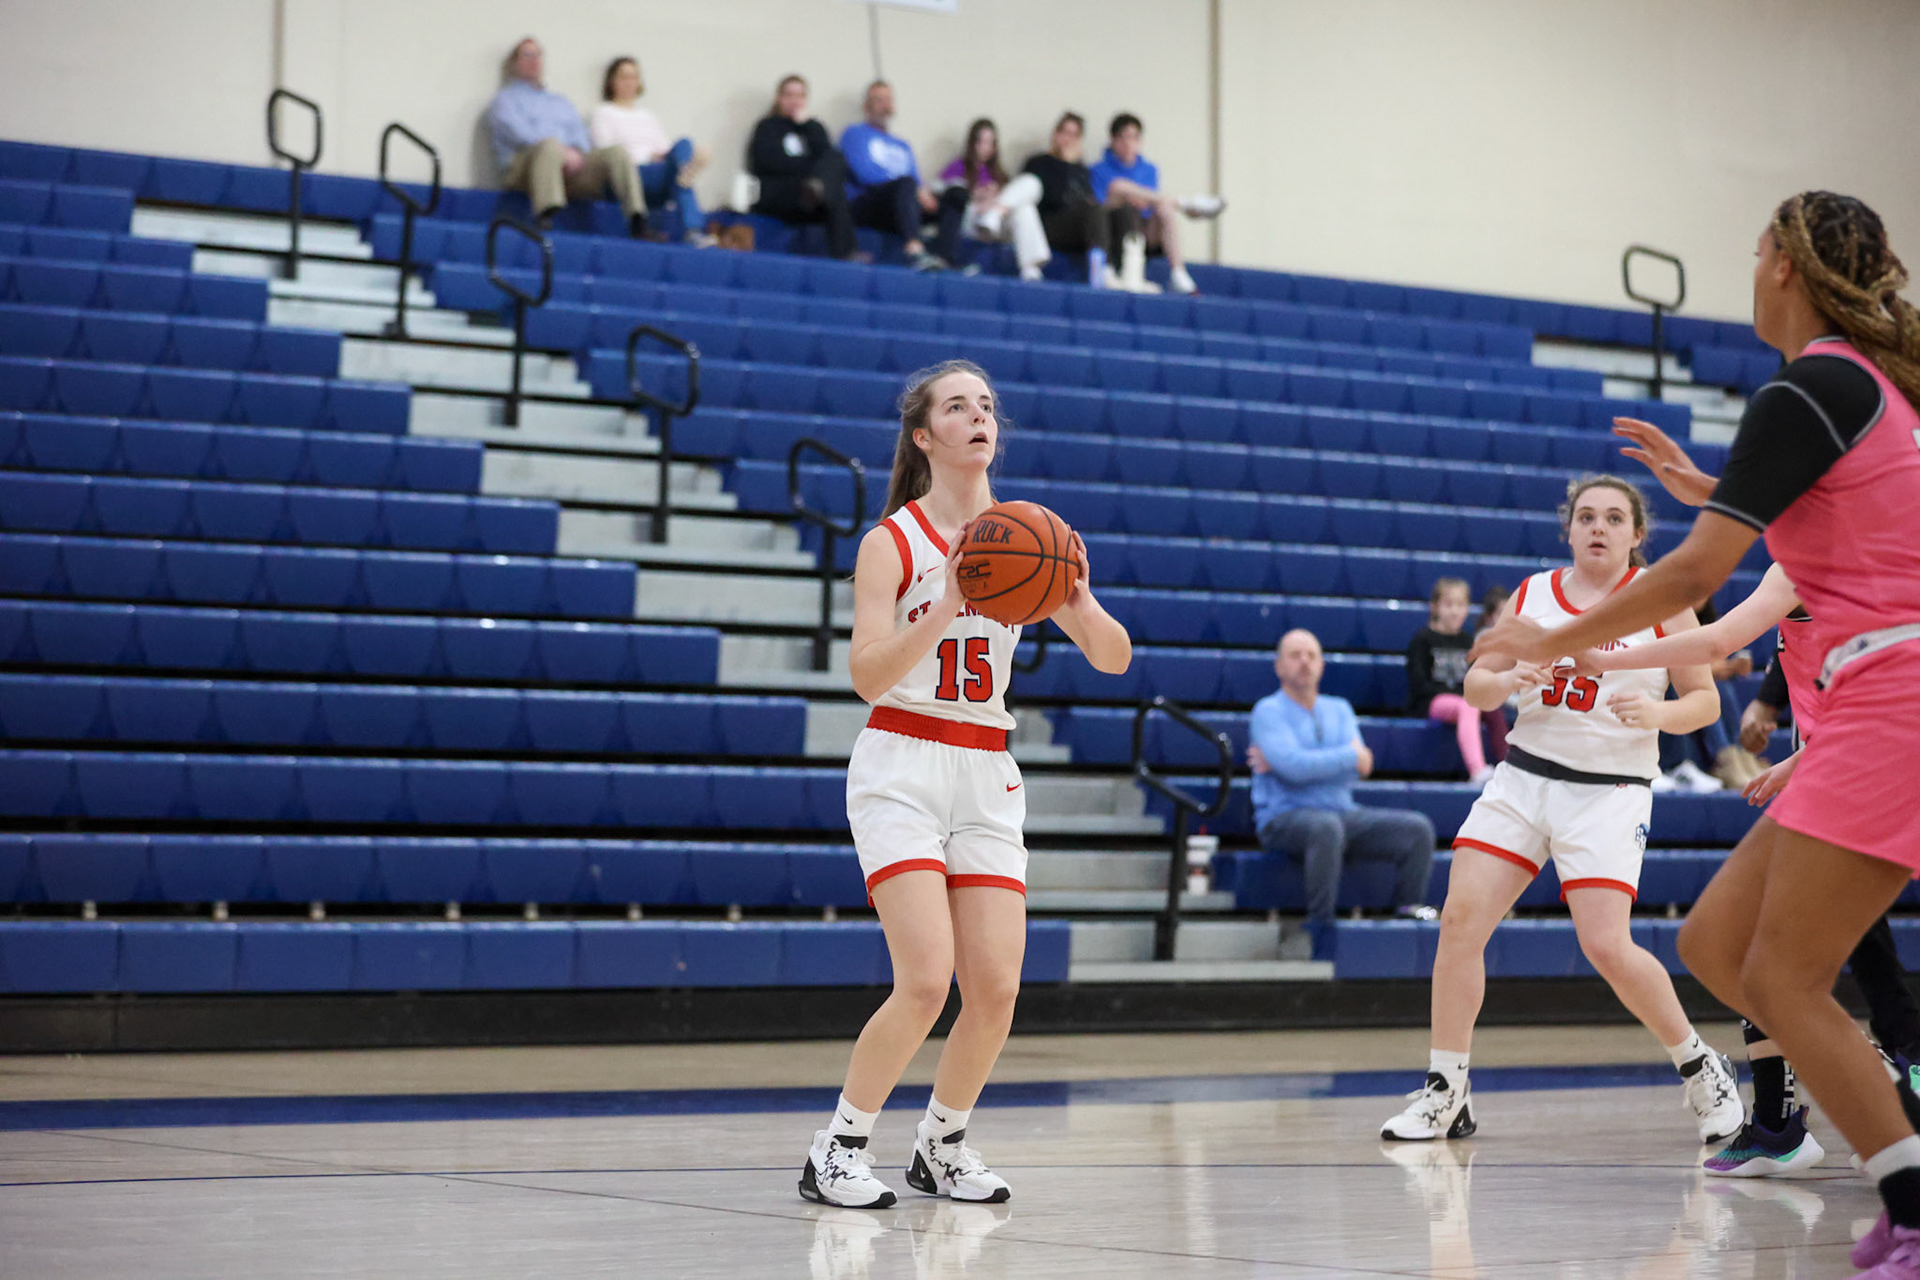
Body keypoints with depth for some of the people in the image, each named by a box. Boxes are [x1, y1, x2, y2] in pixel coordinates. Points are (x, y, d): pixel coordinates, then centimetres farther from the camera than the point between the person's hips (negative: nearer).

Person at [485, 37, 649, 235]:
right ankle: (545, 215, -62)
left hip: (571, 165, 5)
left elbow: (580, 134, 21)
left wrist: (578, 153, -6)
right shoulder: (505, 99, 17)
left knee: (615, 152, -20)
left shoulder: (560, 102, 35)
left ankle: (638, 224, -37)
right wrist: (562, 152, -16)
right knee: (550, 145, -39)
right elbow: (517, 132, -3)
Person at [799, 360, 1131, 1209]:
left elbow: (1113, 658, 2)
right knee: (928, 978, -17)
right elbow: (868, 675, -17)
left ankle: (942, 1146, 19)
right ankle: (838, 1149, -1)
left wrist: (1078, 605, -20)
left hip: (986, 774, 4)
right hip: (902, 767, -4)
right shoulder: (892, 541, -6)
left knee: (996, 986, -4)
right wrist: (948, 604, -29)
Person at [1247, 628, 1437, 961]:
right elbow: (1295, 767, -18)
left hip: (1344, 813, 6)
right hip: (1284, 818, -6)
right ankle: (1323, 937, -35)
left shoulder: (1340, 709, 16)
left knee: (1418, 828, -14)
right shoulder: (1268, 711, 0)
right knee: (1326, 827, -40)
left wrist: (1290, 762, -12)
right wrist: (1351, 755, -8)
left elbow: (1357, 769, -2)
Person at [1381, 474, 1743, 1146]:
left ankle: (1699, 1066, 9)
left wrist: (1657, 713, -19)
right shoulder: (1532, 595, 8)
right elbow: (1475, 686, 12)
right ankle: (1445, 1095, 0)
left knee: (1608, 946, -16)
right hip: (1523, 775, 4)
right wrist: (1509, 679, -11)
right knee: (1460, 920, -9)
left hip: (1610, 787, -4)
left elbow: (1705, 699, 2)